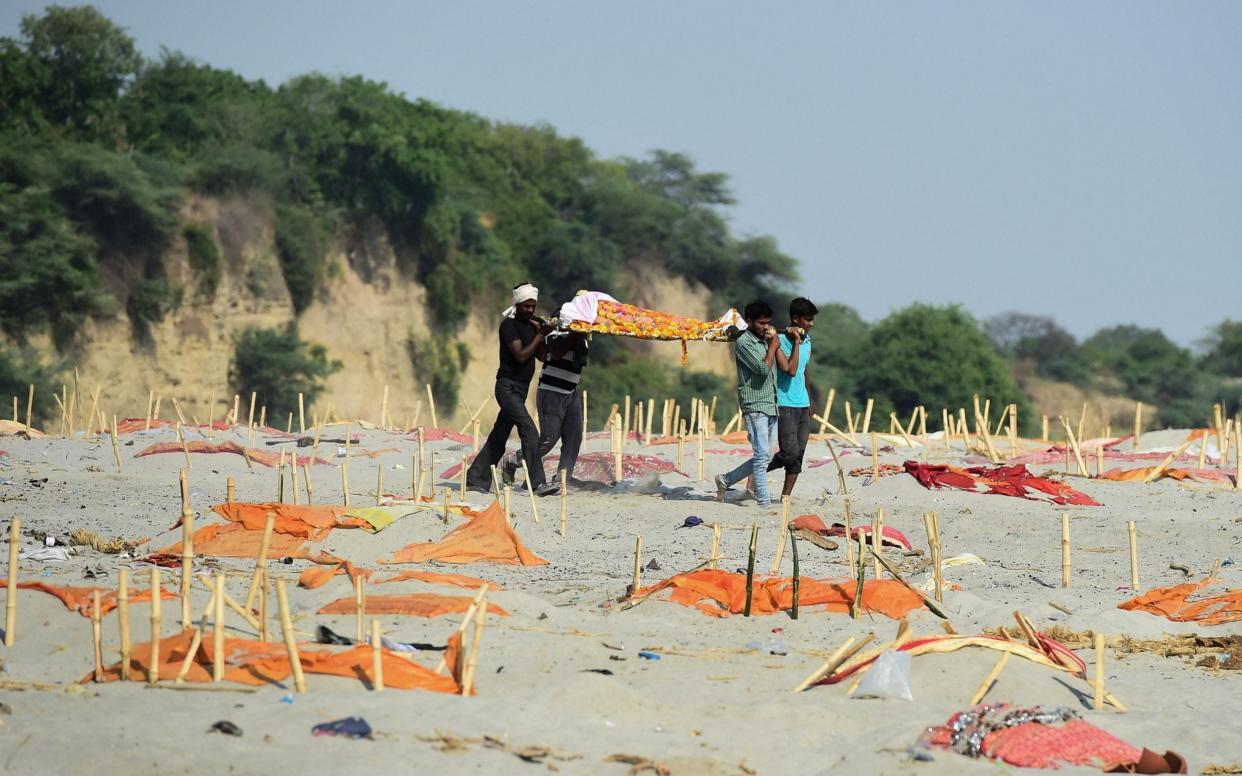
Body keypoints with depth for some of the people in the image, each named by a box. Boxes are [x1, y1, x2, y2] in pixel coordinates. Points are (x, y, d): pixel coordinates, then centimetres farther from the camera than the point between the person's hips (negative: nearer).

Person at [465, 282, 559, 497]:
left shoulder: (531, 325, 14)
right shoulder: (509, 325, -11)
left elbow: (541, 355, 12)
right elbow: (521, 356, -18)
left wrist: (542, 334, -4)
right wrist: (540, 336, -12)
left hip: (521, 388, 9)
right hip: (508, 386, -9)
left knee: (499, 435, 12)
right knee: (529, 430, -20)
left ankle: (476, 480, 18)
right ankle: (537, 483, -26)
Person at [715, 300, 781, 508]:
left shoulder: (764, 341, 17)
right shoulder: (744, 343, -8)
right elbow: (763, 368, -17)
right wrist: (773, 347, -8)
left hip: (771, 407, 9)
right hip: (755, 407, -9)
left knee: (763, 457, 10)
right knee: (763, 455, -12)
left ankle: (725, 480, 24)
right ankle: (764, 502, -11)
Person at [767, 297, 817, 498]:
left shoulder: (807, 340, 12)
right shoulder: (780, 340, -13)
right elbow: (790, 370, -24)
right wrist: (796, 342, -21)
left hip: (802, 406, 8)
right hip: (785, 405, -8)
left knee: (799, 455, 3)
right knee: (790, 453, -13)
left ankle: (786, 496, 6)